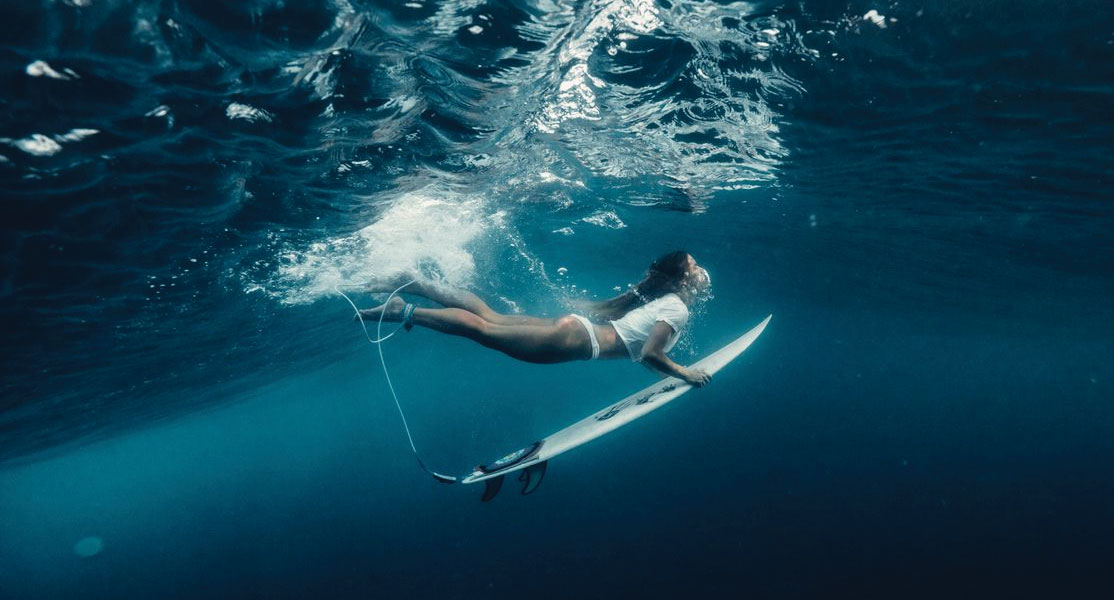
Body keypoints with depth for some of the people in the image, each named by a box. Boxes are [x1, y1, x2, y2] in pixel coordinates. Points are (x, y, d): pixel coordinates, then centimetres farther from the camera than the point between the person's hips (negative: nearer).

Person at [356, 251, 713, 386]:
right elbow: (650, 355, -22)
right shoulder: (678, 310, -10)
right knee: (485, 330, -9)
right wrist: (685, 374, -11)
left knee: (491, 319, 10)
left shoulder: (661, 298, 19)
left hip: (574, 326, 8)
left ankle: (416, 284, 10)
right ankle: (405, 311, -11)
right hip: (576, 341, -8)